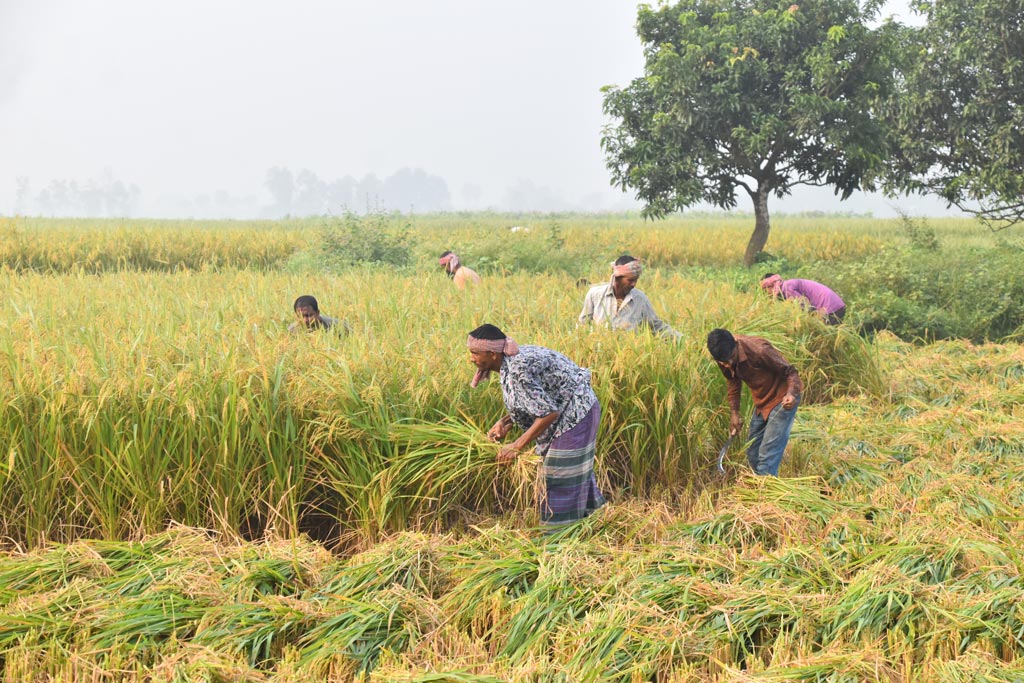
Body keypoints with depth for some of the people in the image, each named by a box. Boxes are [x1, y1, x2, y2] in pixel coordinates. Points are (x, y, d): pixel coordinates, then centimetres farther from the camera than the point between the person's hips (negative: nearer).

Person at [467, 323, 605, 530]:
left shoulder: (518, 371, -28)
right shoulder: (512, 360, 1)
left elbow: (549, 412, -29)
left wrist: (517, 447, -25)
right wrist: (505, 422, -3)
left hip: (575, 414, -10)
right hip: (576, 411, 10)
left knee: (561, 476, -2)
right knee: (574, 472, 20)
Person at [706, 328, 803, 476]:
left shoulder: (759, 350, -32)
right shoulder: (724, 357, -12)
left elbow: (790, 371, -22)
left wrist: (791, 393, -41)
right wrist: (734, 413, 6)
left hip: (781, 400, -8)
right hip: (761, 403, 8)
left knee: (767, 458, -14)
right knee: (753, 456, 15)